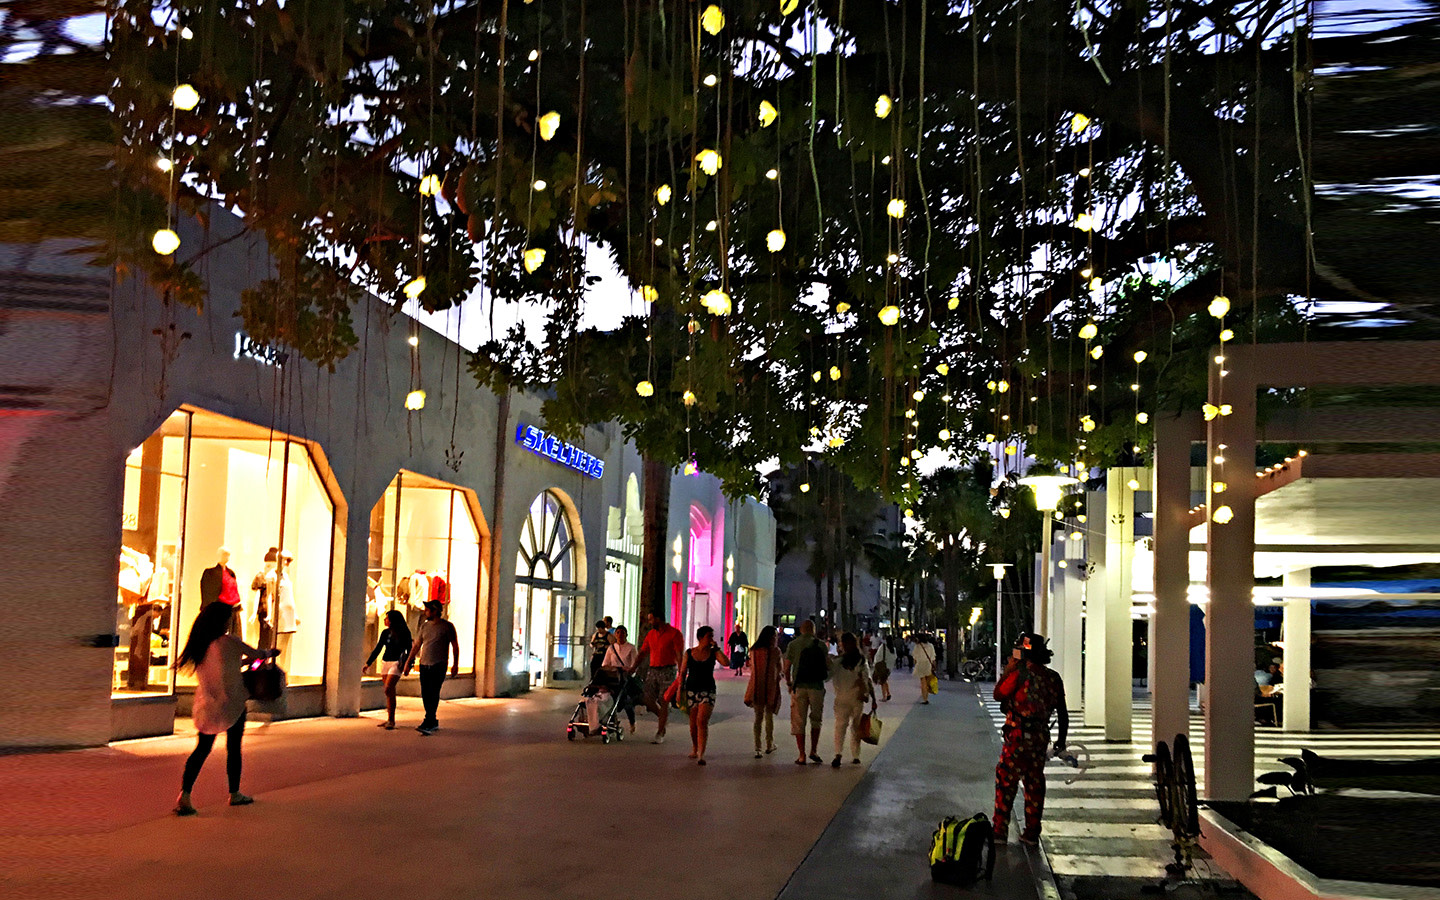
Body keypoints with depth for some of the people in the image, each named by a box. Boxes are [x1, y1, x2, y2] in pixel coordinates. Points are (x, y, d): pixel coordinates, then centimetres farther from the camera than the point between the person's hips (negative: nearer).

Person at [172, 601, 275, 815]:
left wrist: (246, 660, 27)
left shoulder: (199, 645, 4)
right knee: (233, 748, 10)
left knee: (202, 748, 7)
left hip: (206, 705, 5)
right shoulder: (229, 642, -14)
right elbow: (258, 654, -1)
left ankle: (185, 793, -8)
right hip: (231, 705, -5)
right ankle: (234, 794, 21)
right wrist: (268, 653, 21)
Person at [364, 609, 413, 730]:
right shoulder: (385, 633, 9)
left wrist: (406, 664, -14)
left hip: (396, 663, -5)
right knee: (390, 692, 7)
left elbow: (409, 650, -1)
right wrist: (368, 663, 11)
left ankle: (391, 720, -13)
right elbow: (377, 649, 14)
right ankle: (390, 719, 13)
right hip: (385, 663, 5)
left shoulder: (404, 634, -4)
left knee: (388, 690, -17)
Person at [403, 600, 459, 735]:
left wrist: (456, 664, -5)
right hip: (424, 665, 6)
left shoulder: (447, 626, -3)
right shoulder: (424, 626, 12)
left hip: (439, 665, -6)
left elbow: (455, 646, 0)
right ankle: (433, 722, 16)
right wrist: (409, 662, 17)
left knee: (433, 694, -12)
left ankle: (427, 724, -17)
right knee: (425, 695, 4)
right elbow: (417, 645, 19)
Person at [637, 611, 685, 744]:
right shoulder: (650, 634, 13)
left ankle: (660, 734, 1)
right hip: (652, 671, 6)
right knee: (648, 701, 2)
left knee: (664, 702, -6)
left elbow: (679, 656, -10)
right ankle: (663, 717, 30)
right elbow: (643, 652, 14)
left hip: (667, 671, -6)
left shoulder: (674, 633, -6)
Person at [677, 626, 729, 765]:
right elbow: (682, 673, 7)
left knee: (702, 721, -15)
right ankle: (694, 747, 33)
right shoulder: (689, 653, 3)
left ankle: (701, 754, -18)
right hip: (691, 690, 1)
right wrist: (680, 691, 0)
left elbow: (726, 662, -15)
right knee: (693, 723, 8)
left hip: (708, 691, -1)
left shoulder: (713, 652, 2)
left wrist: (717, 648, -11)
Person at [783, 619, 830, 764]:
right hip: (817, 687, 1)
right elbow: (828, 667, 3)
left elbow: (786, 668, -2)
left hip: (799, 687, -1)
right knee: (816, 719, 18)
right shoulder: (820, 645, 1)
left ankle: (802, 755, 3)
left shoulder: (793, 644, 0)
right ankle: (814, 750, 9)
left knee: (798, 721, 5)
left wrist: (789, 683, 13)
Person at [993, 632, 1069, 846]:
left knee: (1005, 782, 3)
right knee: (1035, 783, 13)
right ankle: (1032, 833, 17)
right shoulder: (1054, 678, 6)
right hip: (1041, 738, 5)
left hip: (1018, 737, -5)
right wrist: (1061, 740, 20)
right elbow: (1063, 714, 11)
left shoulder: (1020, 674, -13)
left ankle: (1000, 831, 3)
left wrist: (1007, 671, 8)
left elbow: (998, 694, 0)